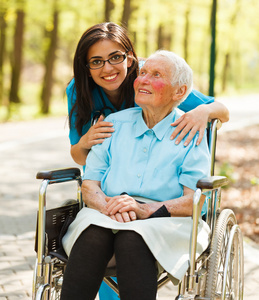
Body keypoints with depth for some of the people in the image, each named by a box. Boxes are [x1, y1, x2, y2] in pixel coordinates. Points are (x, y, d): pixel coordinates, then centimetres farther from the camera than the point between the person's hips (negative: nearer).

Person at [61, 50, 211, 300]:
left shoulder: (189, 133, 9)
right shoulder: (115, 123, 19)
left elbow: (194, 201, -3)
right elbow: (89, 186, 12)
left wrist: (146, 209, -21)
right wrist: (107, 205, -13)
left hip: (166, 220, -2)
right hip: (106, 216, 3)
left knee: (131, 239, -37)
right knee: (93, 234, -33)